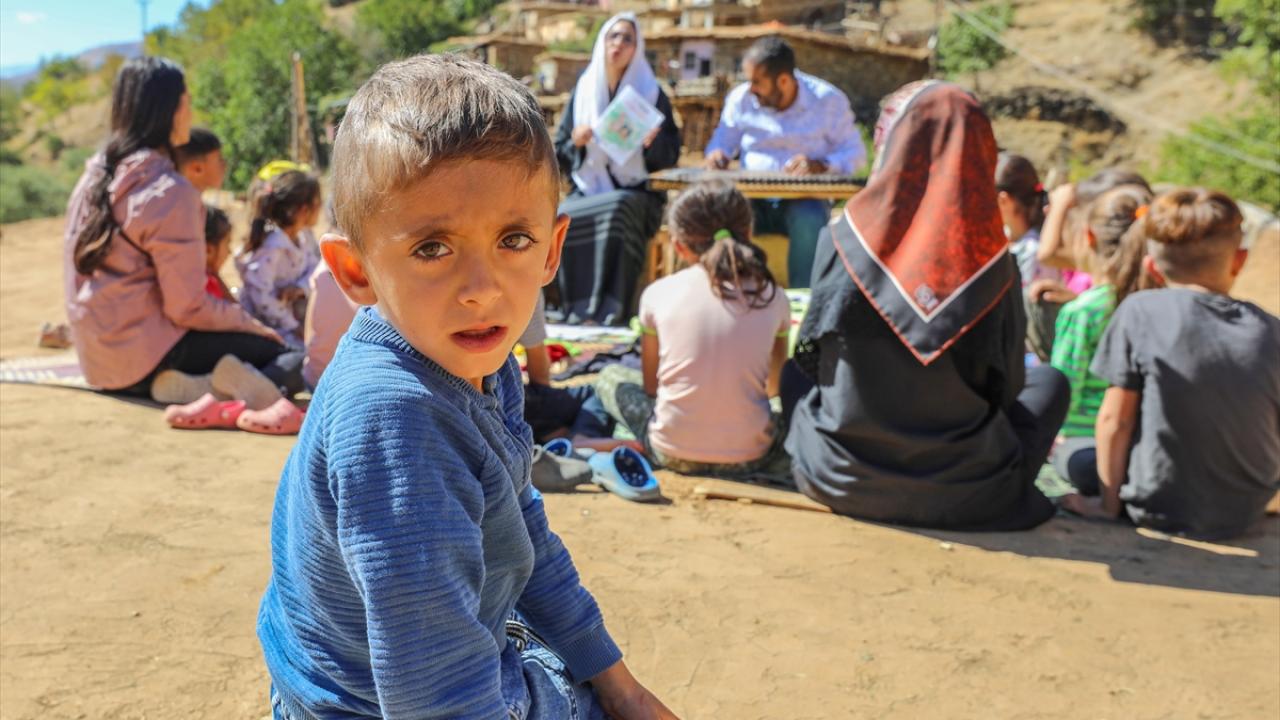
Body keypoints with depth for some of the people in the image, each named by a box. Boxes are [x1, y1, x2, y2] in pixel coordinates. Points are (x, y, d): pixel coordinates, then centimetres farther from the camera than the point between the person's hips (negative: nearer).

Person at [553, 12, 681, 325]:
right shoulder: (583, 91, 11)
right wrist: (575, 142, -11)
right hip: (587, 191, 2)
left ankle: (610, 312, -34)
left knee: (617, 210, -37)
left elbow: (670, 157, 2)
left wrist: (651, 143, -19)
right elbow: (559, 158, 11)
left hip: (635, 192, -2)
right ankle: (574, 310, -23)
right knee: (562, 219, -30)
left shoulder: (652, 94, 5)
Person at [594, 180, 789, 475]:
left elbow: (651, 386, 4)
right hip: (751, 456, 2)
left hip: (675, 455, -2)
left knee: (610, 376, 24)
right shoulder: (773, 297, -3)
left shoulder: (658, 293, -5)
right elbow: (774, 386, 9)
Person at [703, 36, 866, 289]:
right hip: (751, 198, 2)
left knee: (809, 219, -38)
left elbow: (855, 153, 0)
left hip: (805, 199, -2)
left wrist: (821, 165, -20)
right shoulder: (741, 98, 4)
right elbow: (722, 142, 17)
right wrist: (717, 154, -9)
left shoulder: (828, 100, -2)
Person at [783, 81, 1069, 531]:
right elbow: (1006, 384, -2)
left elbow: (811, 352, 0)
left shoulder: (847, 238, -13)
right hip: (959, 492, 0)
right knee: (1049, 381, 25)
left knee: (795, 372, 31)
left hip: (841, 478, 1)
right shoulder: (991, 262, -12)